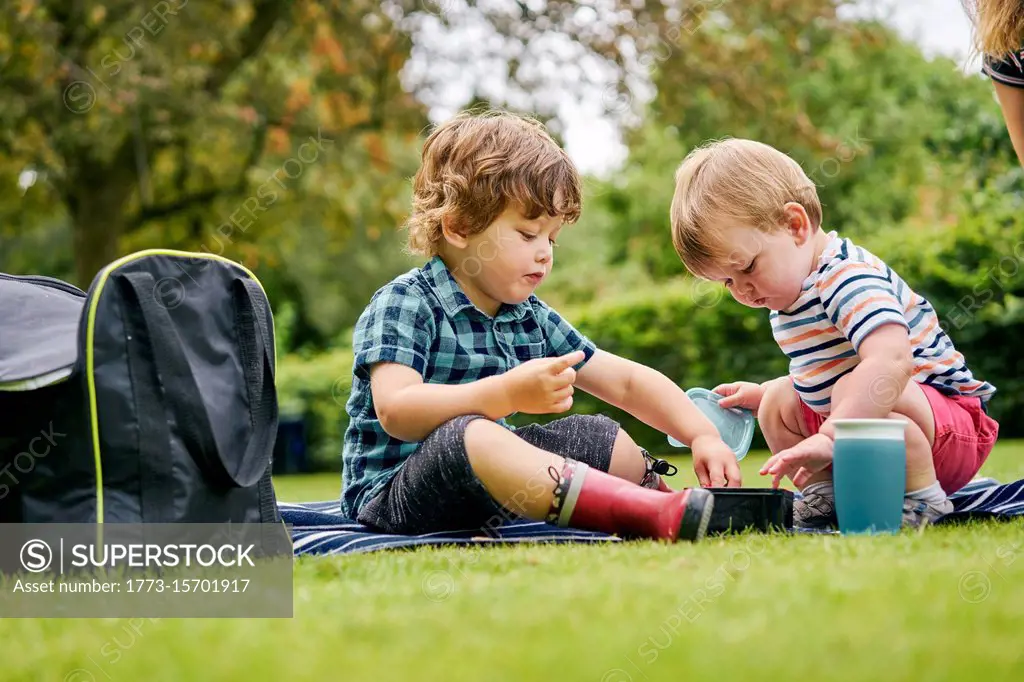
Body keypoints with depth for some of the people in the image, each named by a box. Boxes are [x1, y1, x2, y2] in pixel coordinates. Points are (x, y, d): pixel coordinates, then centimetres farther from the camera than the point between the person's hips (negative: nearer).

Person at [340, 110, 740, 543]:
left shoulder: (531, 320, 12)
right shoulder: (404, 304, -12)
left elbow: (628, 381, 13)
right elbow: (396, 413, -27)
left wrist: (703, 436, -3)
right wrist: (508, 394, -35)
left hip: (492, 491, 9)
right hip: (392, 496, -9)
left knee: (598, 436, 11)